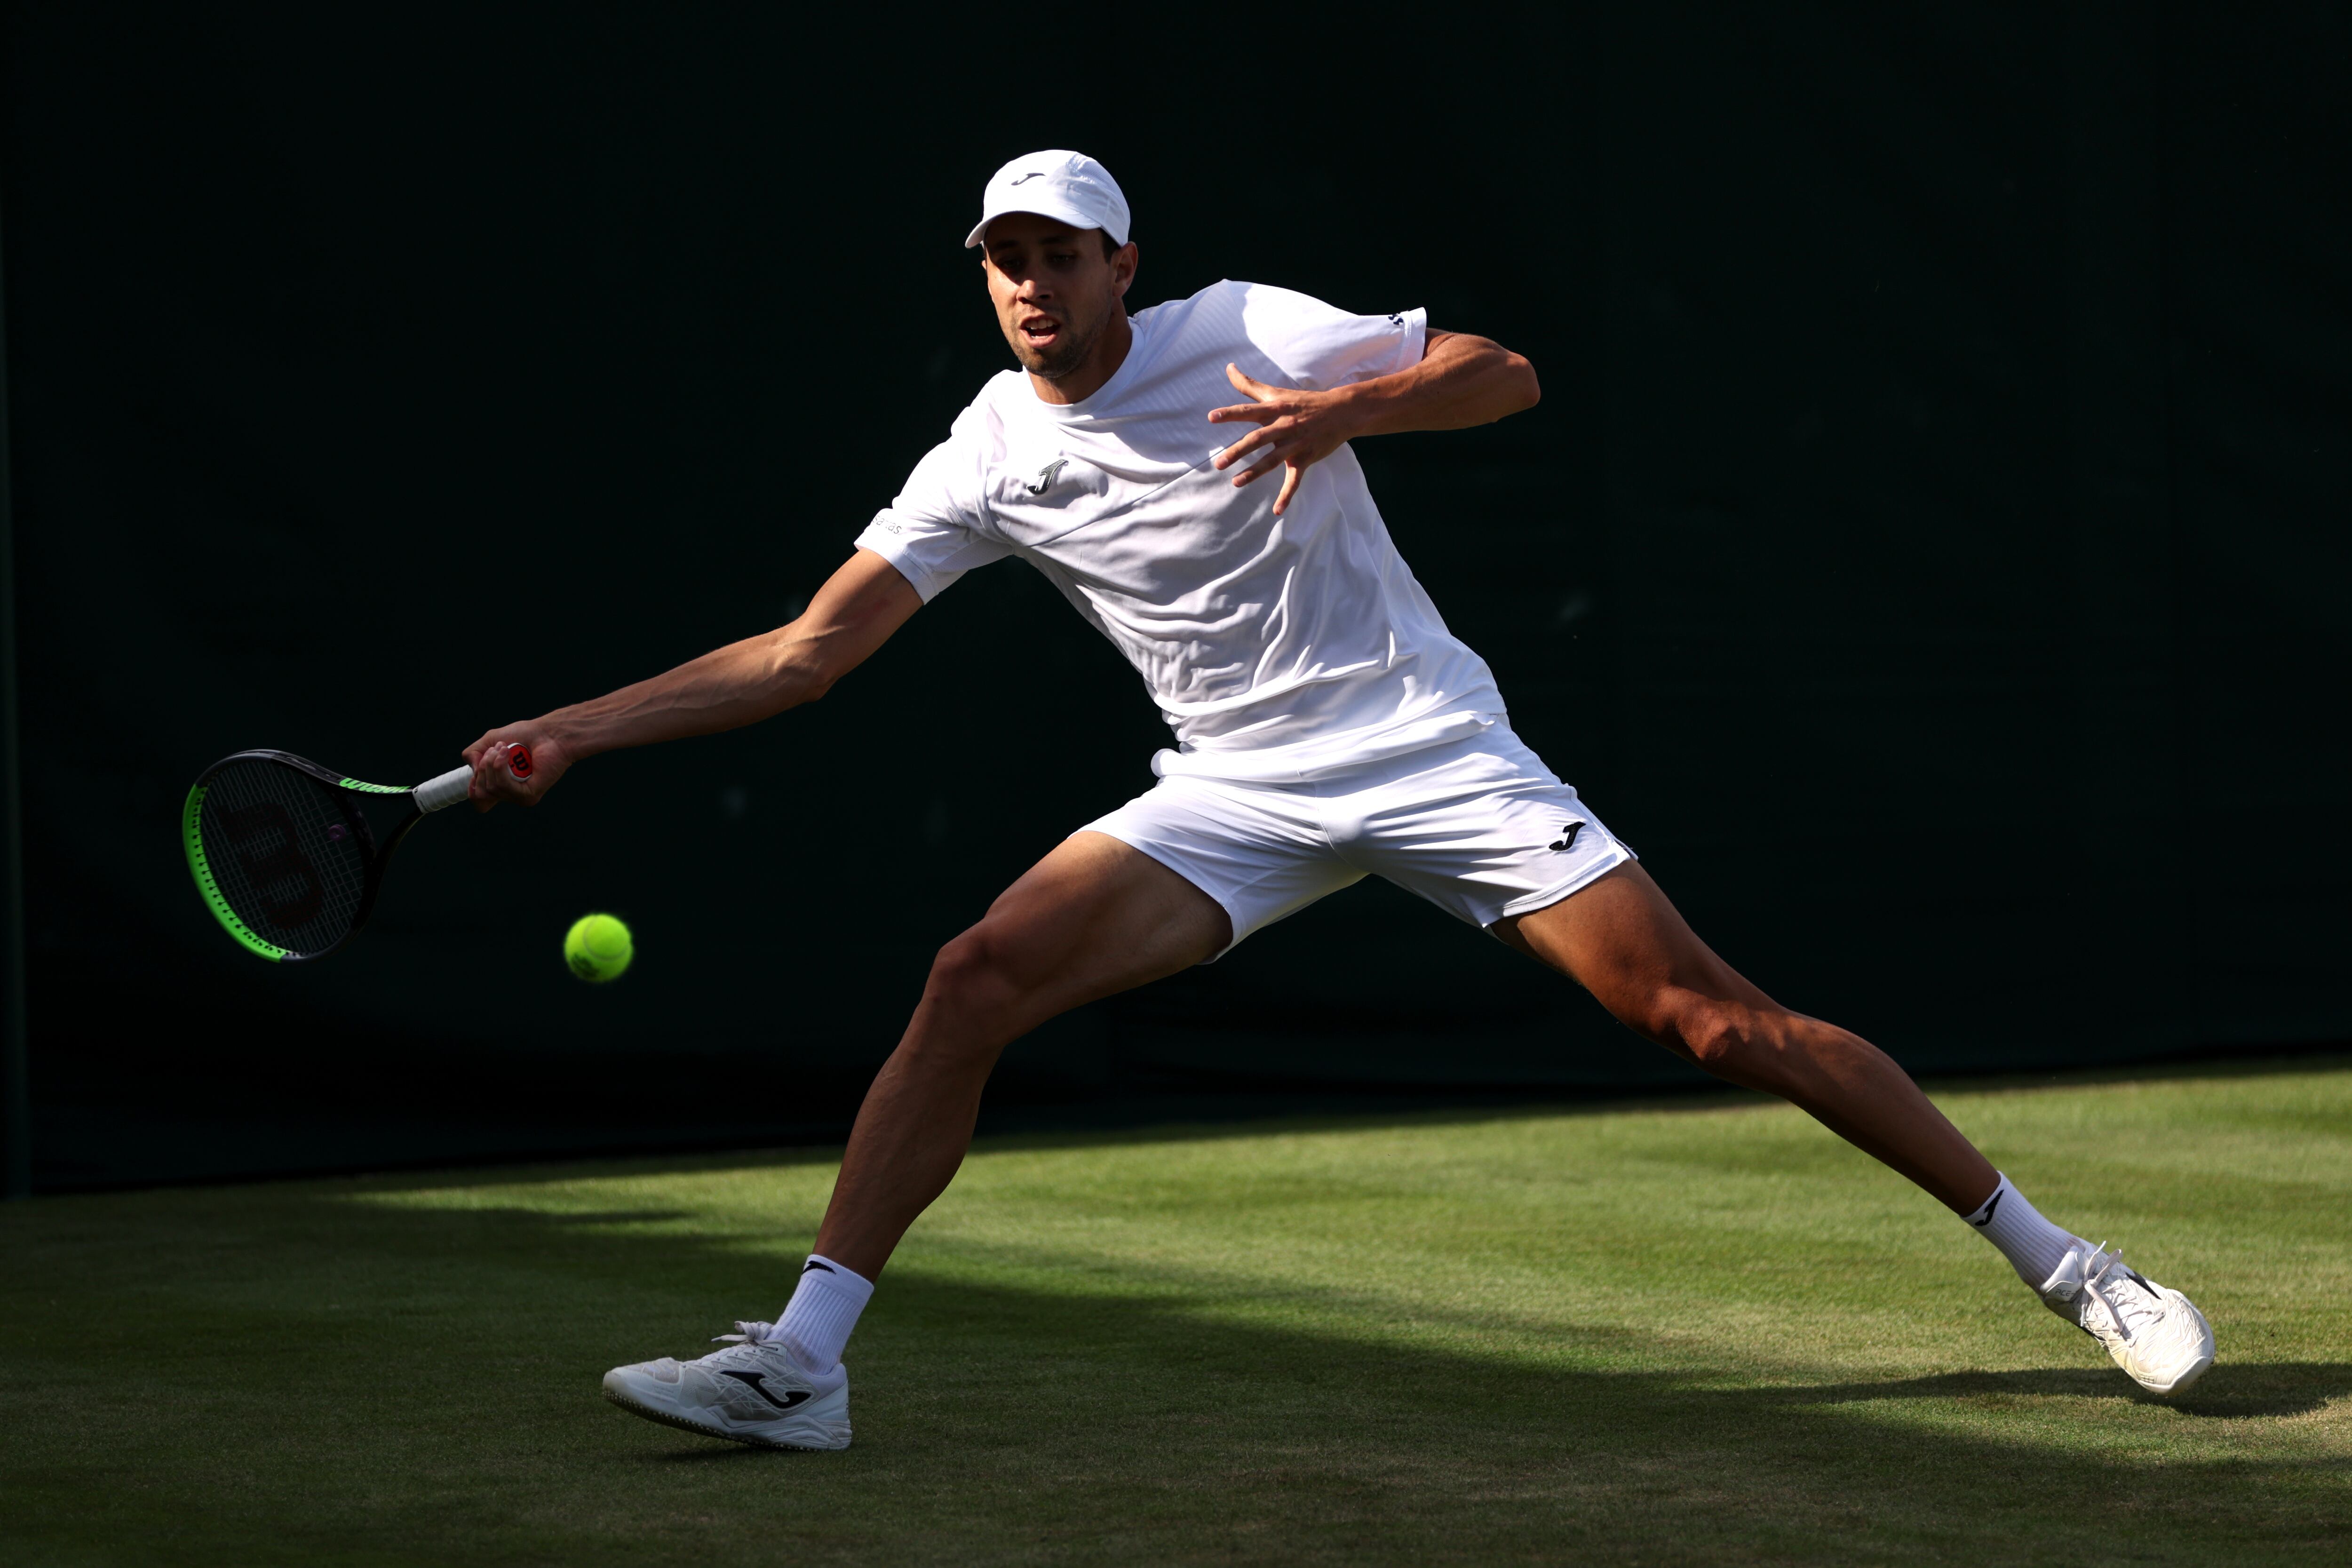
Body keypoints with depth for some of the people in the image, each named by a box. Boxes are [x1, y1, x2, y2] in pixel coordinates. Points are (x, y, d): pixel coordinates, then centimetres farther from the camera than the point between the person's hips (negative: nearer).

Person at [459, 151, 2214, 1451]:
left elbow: (1509, 374, -6)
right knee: (976, 981, -16)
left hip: (1432, 744, -3)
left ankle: (2053, 1254, 0)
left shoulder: (1247, 335, -8)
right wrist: (573, 730, -6)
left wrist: (1348, 408, -26)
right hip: (1234, 794, 3)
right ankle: (802, 1360, -15)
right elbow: (803, 654, 2)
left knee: (1706, 1011, -11)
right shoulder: (987, 462, 1)